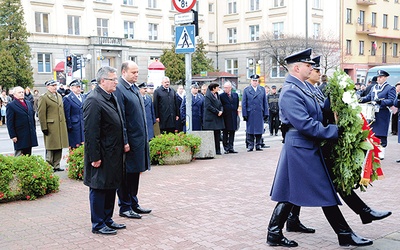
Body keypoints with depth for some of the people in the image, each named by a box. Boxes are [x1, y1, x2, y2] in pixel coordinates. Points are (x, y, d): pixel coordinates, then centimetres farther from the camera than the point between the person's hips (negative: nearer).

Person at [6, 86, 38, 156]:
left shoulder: (29, 103, 15)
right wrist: (13, 136, -13)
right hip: (20, 137, -6)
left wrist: (34, 129, 14)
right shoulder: (11, 106, -5)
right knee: (19, 156, -4)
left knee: (28, 155, 10)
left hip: (30, 136, 6)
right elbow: (10, 123, -8)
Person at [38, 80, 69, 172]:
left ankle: (56, 165, 18)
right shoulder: (44, 98, -6)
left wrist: (65, 124, 17)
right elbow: (41, 114, -10)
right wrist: (44, 128, -13)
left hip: (61, 126, 7)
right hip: (51, 127, -7)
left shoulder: (59, 96, 17)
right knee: (51, 148, -1)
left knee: (59, 147, 9)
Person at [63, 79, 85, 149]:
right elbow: (67, 115, -9)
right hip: (74, 127, -6)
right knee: (74, 147, -3)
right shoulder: (67, 98, -6)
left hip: (84, 126, 6)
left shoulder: (83, 97, 14)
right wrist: (69, 127, -11)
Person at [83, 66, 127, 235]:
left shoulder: (111, 97, 11)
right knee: (99, 189, 3)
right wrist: (95, 157, -22)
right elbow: (91, 132, -21)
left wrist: (123, 143, 15)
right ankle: (98, 225, 14)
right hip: (102, 156, -10)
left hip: (114, 154, 10)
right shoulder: (93, 100, -18)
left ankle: (107, 219, 30)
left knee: (111, 187, 18)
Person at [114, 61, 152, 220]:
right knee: (126, 175, 2)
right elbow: (120, 118, -19)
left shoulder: (134, 88, 14)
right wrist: (124, 141, -20)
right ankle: (125, 207, 13)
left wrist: (144, 137, 17)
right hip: (129, 140, -9)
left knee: (135, 173, 17)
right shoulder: (119, 89, -15)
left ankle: (133, 204, 28)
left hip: (139, 138, 9)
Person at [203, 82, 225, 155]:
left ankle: (217, 150, 12)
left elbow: (220, 105, 17)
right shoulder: (208, 96, -8)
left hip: (217, 118, 7)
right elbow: (208, 106, -16)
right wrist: (217, 112, -16)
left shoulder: (217, 95, 17)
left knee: (217, 135, 7)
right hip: (210, 118, -7)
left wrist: (221, 111, -3)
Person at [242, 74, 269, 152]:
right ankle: (250, 145, 9)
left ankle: (258, 145, 13)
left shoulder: (262, 89, 9)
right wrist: (244, 114, -4)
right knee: (250, 130, 2)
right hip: (250, 114, -1)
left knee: (259, 130, 5)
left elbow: (265, 102, 9)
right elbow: (244, 103, 2)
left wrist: (266, 113, 3)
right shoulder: (246, 90, 4)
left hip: (260, 114, 1)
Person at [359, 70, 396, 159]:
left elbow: (391, 101, -13)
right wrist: (362, 99, -5)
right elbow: (368, 97, 16)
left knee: (381, 135, -1)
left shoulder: (390, 88, -2)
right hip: (372, 114, 6)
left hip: (383, 116, -6)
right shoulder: (374, 88, 17)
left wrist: (380, 101, -27)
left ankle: (381, 153, 7)